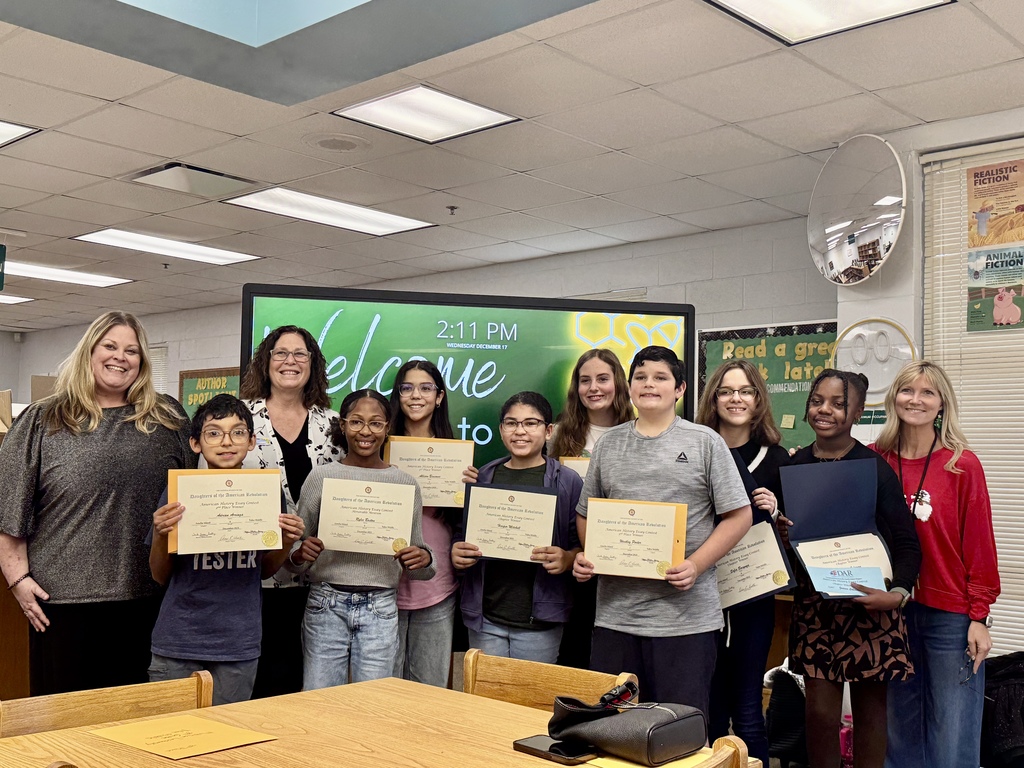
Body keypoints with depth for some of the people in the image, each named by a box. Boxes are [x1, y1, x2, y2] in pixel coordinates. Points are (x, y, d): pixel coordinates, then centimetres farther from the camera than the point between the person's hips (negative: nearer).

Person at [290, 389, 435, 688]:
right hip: (326, 604, 0)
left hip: (380, 608, 1)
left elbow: (415, 562, 11)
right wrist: (299, 554, -14)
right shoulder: (321, 477, 3)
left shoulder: (405, 483, 6)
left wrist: (423, 559, -10)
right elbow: (296, 547, 7)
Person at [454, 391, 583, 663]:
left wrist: (566, 559, -21)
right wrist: (456, 553, -4)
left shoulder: (567, 482, -1)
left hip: (539, 622, -3)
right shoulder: (483, 477, 9)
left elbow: (583, 544, 0)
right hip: (485, 619, 3)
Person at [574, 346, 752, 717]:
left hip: (685, 616, -3)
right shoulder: (608, 443, 12)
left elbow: (738, 515, -2)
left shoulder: (705, 442, 1)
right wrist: (587, 555, -1)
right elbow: (587, 513, 18)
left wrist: (695, 565, -13)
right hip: (615, 613, 3)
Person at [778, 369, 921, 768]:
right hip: (814, 603, 3)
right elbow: (785, 533, 15)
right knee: (820, 709, 0)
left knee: (870, 708, 6)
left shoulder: (875, 468, -7)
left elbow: (907, 545, -7)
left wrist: (898, 594, -22)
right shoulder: (793, 465, 5)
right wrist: (779, 529, -8)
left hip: (869, 603, -2)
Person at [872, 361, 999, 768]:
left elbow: (980, 546, -5)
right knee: (900, 729, 13)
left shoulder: (963, 464, -5)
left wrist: (979, 616, -7)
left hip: (949, 613, -3)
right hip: (892, 610, 3)